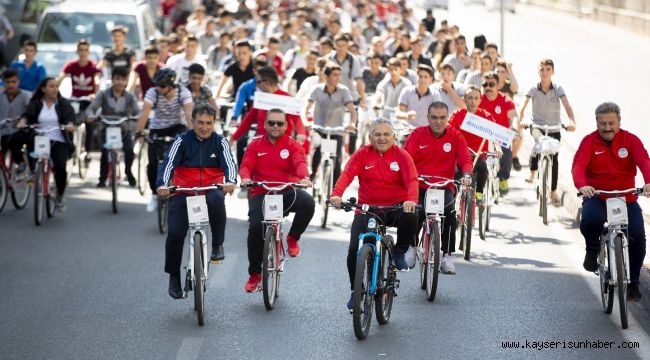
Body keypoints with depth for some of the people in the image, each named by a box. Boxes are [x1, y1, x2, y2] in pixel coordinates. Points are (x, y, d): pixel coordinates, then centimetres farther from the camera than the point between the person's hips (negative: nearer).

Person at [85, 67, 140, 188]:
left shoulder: (130, 97, 3)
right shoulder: (103, 95, -1)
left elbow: (138, 112, -7)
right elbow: (91, 108, -9)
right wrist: (91, 115, -34)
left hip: (124, 130, 1)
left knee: (129, 150, -25)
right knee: (105, 150, -26)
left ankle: (128, 171, 8)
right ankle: (102, 178, -5)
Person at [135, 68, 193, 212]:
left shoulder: (183, 92, -21)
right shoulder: (152, 93, -20)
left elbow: (188, 113, -34)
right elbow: (145, 112, -31)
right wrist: (139, 132, -43)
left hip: (177, 127, -1)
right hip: (157, 129, 1)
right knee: (153, 164, -9)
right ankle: (155, 195, 14)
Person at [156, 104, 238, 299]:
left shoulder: (220, 142, 2)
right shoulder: (182, 141, -1)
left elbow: (229, 163, -12)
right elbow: (169, 163, -12)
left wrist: (230, 181, -35)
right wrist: (162, 185, -32)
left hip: (211, 189, 0)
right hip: (183, 192, 0)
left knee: (217, 200, -37)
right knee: (175, 233, -12)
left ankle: (218, 245, -19)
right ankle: (174, 277, 6)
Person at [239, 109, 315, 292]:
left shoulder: (293, 145, 5)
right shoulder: (256, 145, 10)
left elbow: (300, 163, -13)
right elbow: (246, 166, -3)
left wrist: (304, 178, -36)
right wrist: (245, 178, -28)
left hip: (287, 192, -1)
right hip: (261, 194, 1)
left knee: (307, 203, -32)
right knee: (255, 228, -23)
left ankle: (293, 238, -2)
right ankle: (254, 273, -3)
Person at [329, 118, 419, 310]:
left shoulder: (401, 155, -2)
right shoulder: (362, 155, 0)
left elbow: (412, 180, -16)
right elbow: (346, 175, -14)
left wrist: (411, 200, -38)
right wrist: (336, 194, -35)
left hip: (396, 207, -1)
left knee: (410, 217, -34)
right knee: (354, 249, -12)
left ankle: (400, 252, -4)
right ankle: (355, 291, 11)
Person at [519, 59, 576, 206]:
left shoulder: (558, 89, -6)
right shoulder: (534, 89, -6)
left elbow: (567, 106, -19)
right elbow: (523, 107, -14)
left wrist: (572, 121, -36)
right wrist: (519, 121, -33)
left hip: (554, 129, 1)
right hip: (537, 125, -1)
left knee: (554, 158, 1)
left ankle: (553, 192, 15)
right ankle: (533, 171, -11)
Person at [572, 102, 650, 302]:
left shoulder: (630, 140, -2)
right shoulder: (589, 142, -4)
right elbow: (578, 166, -19)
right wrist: (582, 186, -41)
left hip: (626, 199, 1)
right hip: (596, 197, -1)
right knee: (589, 221, -34)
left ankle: (632, 283, 3)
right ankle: (593, 249, 2)